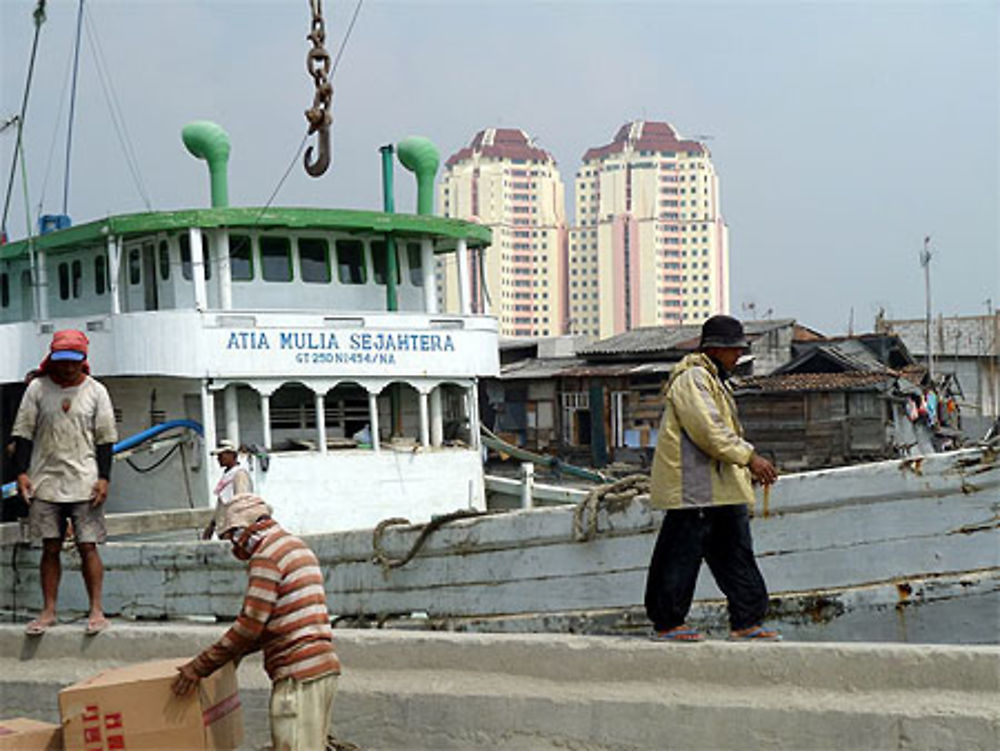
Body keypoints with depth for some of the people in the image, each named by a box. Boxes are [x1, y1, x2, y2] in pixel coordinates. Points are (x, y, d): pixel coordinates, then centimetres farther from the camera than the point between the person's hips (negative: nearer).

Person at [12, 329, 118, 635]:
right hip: (45, 481, 1)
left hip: (84, 483, -1)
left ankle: (96, 610, 4)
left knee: (87, 547, -3)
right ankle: (48, 610, 11)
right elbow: (23, 432, 6)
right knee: (50, 548, 5)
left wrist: (103, 478, -4)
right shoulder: (37, 388, 4)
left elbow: (105, 438, 4)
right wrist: (22, 472, -4)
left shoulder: (96, 391, 3)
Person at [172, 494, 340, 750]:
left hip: (299, 675, -10)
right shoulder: (297, 547, 22)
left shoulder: (266, 556, -9)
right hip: (323, 666, 10)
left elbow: (250, 624, -15)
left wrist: (200, 667, -10)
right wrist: (237, 650, 23)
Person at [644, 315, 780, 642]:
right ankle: (666, 624, 5)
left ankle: (746, 622, 13)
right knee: (683, 554, -4)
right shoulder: (691, 378, -13)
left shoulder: (713, 379, 21)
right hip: (693, 487, -11)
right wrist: (749, 457, -21)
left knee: (736, 553, 9)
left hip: (720, 487, 11)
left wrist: (749, 467, 21)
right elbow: (710, 431, -22)